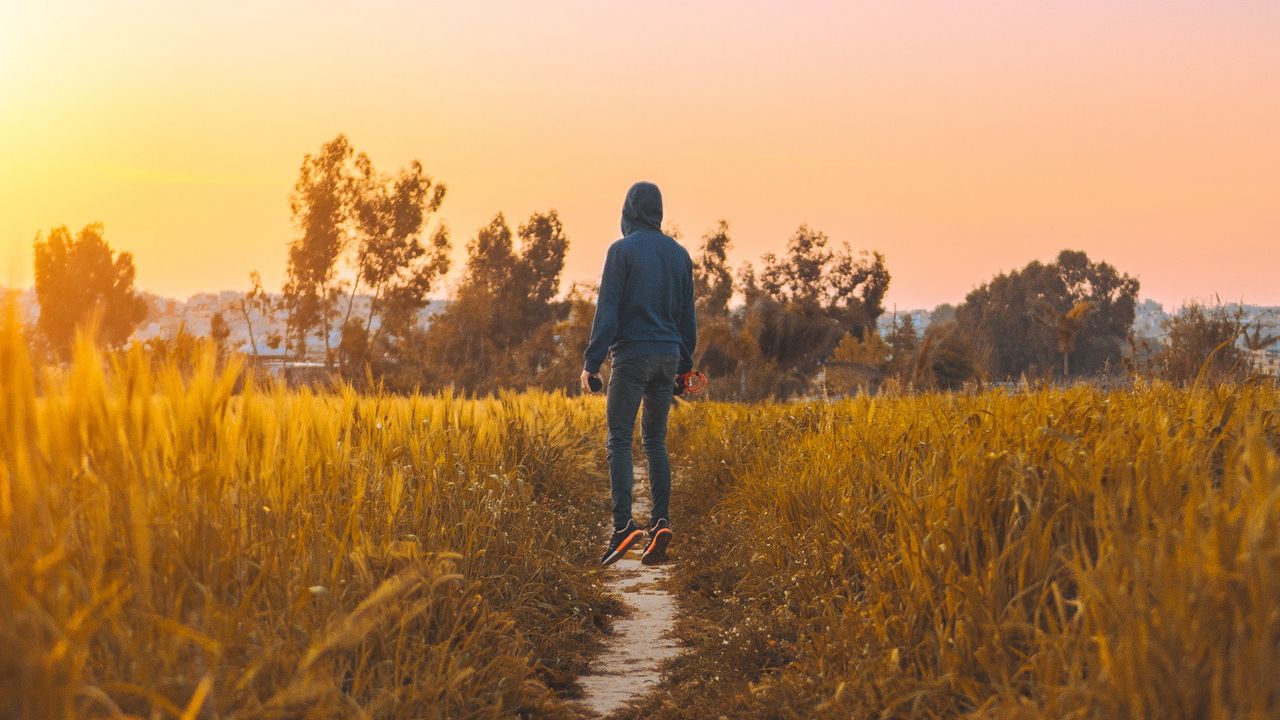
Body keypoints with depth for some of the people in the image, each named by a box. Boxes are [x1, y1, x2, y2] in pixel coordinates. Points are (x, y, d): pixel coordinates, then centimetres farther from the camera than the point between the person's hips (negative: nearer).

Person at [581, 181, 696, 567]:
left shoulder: (622, 250, -7)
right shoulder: (679, 254, 11)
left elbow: (607, 310, -11)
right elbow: (687, 316, 14)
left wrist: (591, 362, -10)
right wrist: (685, 365, 22)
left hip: (632, 355, -5)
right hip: (668, 357, 5)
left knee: (619, 440, -4)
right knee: (655, 441, 12)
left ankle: (623, 524, -17)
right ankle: (660, 522, 0)